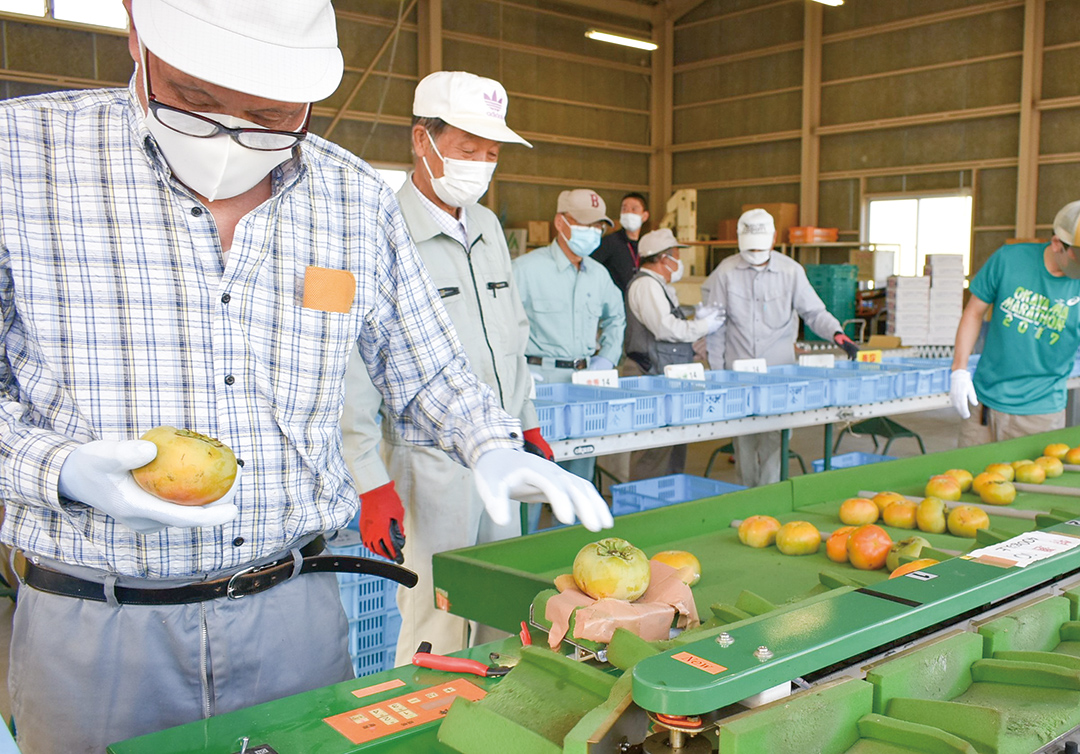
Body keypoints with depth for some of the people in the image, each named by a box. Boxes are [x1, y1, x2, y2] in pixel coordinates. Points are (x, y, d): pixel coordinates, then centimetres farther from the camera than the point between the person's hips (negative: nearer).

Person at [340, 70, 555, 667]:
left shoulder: (488, 227, 12)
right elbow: (356, 372, -15)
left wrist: (529, 426, 22)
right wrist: (373, 485, -16)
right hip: (430, 468, -7)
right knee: (438, 638, 0)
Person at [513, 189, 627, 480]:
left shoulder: (599, 274, 13)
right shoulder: (527, 268, -6)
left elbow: (616, 318, 30)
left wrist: (606, 359, 16)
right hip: (539, 380, -6)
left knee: (581, 473, 11)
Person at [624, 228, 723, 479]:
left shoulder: (661, 287, 22)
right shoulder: (646, 285, -12)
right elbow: (666, 329, -21)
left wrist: (697, 321, 6)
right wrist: (704, 325, -9)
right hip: (651, 376, -11)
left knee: (674, 448, 14)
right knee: (653, 452, -11)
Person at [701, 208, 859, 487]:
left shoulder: (791, 271, 0)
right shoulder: (726, 271, -2)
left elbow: (813, 311, 5)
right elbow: (715, 325, 3)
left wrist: (836, 333, -14)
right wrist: (717, 369, 1)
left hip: (779, 368, 0)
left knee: (775, 436, -8)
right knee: (743, 437, 4)